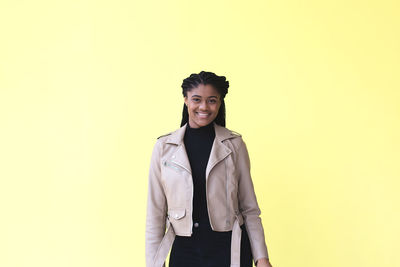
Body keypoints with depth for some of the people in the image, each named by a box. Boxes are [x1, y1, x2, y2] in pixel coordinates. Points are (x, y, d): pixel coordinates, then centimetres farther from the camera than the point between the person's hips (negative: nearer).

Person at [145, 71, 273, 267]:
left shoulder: (234, 144, 0)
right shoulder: (164, 147, 1)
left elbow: (249, 208, 3)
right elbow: (156, 211, 2)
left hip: (229, 250, 0)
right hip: (184, 250, 1)